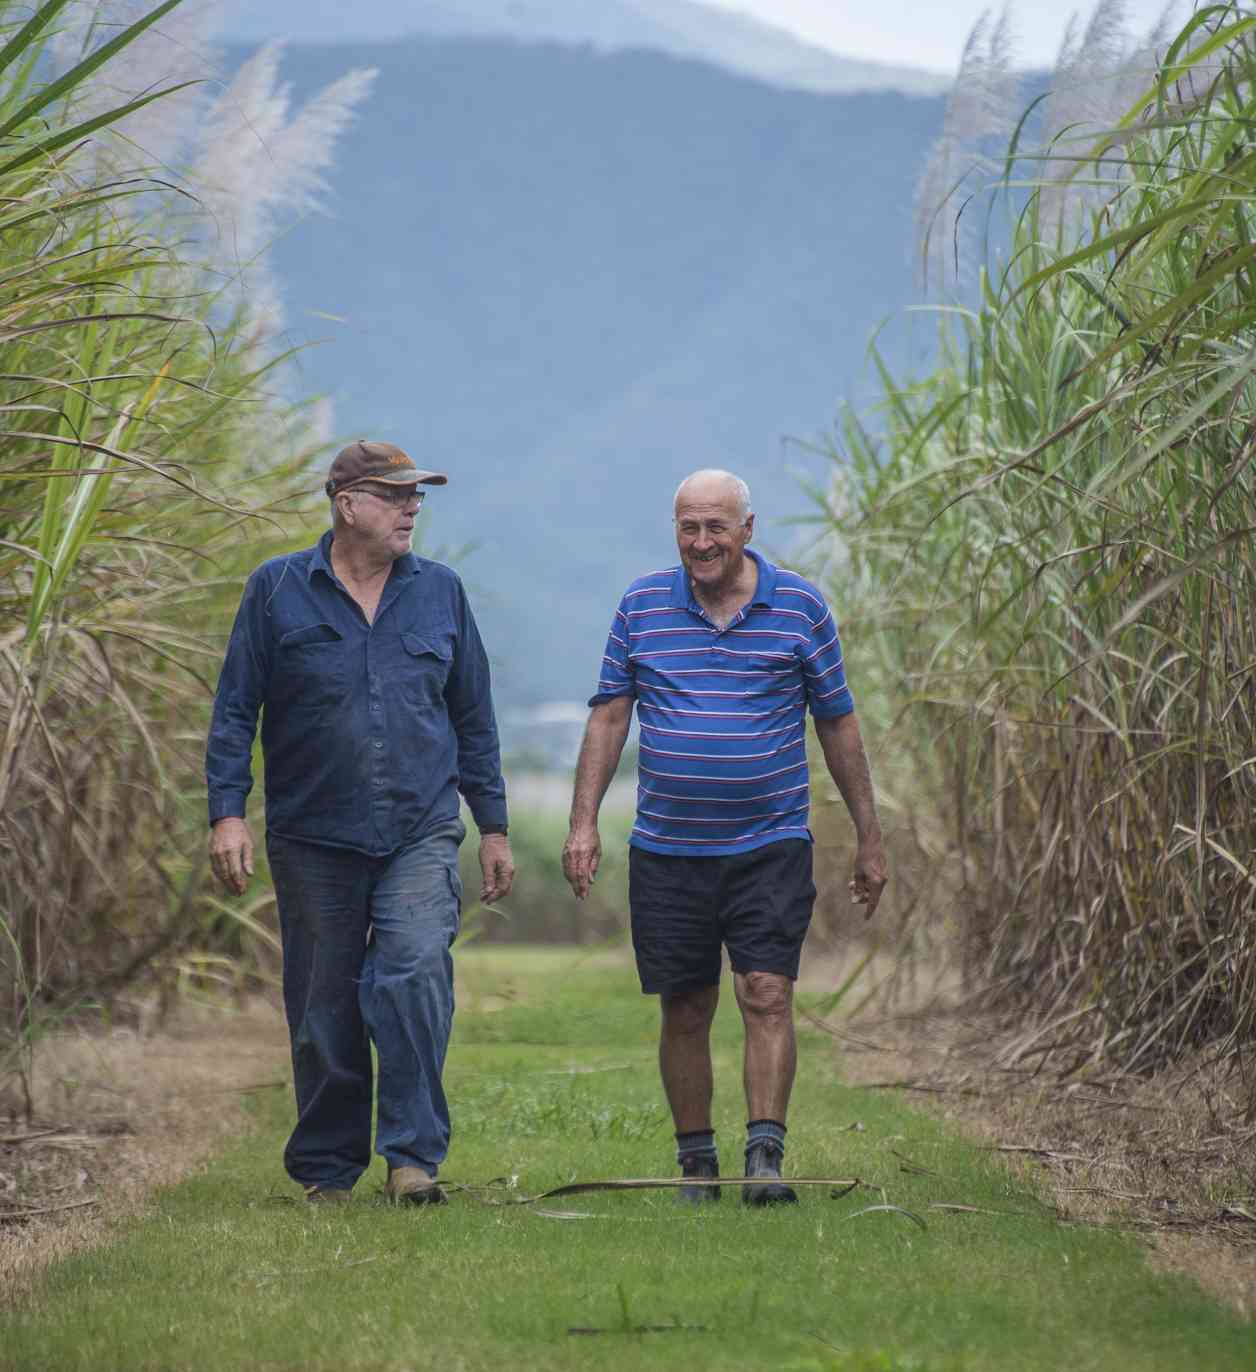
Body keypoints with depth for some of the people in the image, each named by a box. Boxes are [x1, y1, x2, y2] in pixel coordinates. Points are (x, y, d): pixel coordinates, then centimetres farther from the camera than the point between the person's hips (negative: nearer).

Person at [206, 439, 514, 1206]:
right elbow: (235, 711, 3)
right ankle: (327, 1169, 18)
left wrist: (494, 827, 14)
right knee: (323, 1012, 5)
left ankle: (414, 1155, -15)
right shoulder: (277, 591, 3)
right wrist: (228, 813, -6)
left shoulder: (440, 592, 9)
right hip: (313, 840, 0)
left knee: (415, 975, -19)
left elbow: (474, 718, 15)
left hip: (421, 835, 0)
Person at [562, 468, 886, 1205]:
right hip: (667, 852, 1)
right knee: (685, 1011, 5)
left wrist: (870, 838, 7)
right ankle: (697, 1165, 15)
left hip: (770, 847, -1)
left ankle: (766, 1159, -11)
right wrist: (584, 821, -2)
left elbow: (838, 724, 7)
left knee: (768, 996, -11)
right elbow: (609, 715, 7)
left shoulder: (801, 607, 2)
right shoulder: (643, 605, 4)